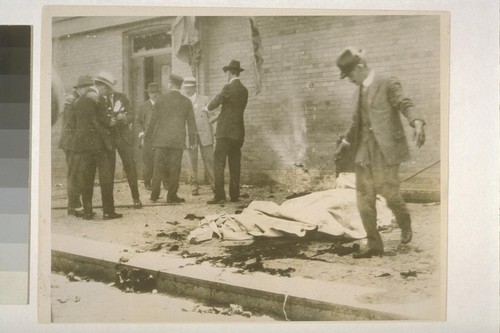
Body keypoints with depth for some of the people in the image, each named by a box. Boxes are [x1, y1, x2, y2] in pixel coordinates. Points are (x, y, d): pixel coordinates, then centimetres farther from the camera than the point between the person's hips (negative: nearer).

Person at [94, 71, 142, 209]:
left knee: (130, 166, -1)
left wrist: (124, 118, -19)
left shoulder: (121, 97, 3)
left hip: (123, 137, 1)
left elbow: (131, 115, 2)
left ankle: (136, 198, 9)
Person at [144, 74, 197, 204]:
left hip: (161, 139, 0)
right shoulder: (186, 101, 2)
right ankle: (172, 196, 5)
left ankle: (155, 195, 7)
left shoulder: (161, 99, -1)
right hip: (178, 140, 0)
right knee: (174, 168, 4)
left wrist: (148, 137, 9)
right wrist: (192, 141, 11)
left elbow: (153, 119, 2)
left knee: (158, 167, 7)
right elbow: (191, 123, 4)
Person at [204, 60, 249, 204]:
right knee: (235, 165, 10)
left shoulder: (228, 88, -12)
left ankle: (219, 195, -12)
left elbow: (214, 103, -6)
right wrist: (218, 116, 29)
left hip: (225, 132, -7)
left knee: (219, 164, -6)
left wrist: (208, 109, 16)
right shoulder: (244, 90, 11)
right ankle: (234, 195, 12)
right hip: (238, 133, 7)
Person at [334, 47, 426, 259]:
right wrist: (346, 141, 40)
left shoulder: (388, 84, -5)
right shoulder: (360, 90, 18)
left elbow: (405, 104, -19)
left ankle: (405, 225, 28)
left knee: (390, 194, -4)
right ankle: (374, 245, 14)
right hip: (363, 153, 7)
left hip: (385, 151, -7)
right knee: (364, 200, 3)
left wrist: (417, 123, -38)